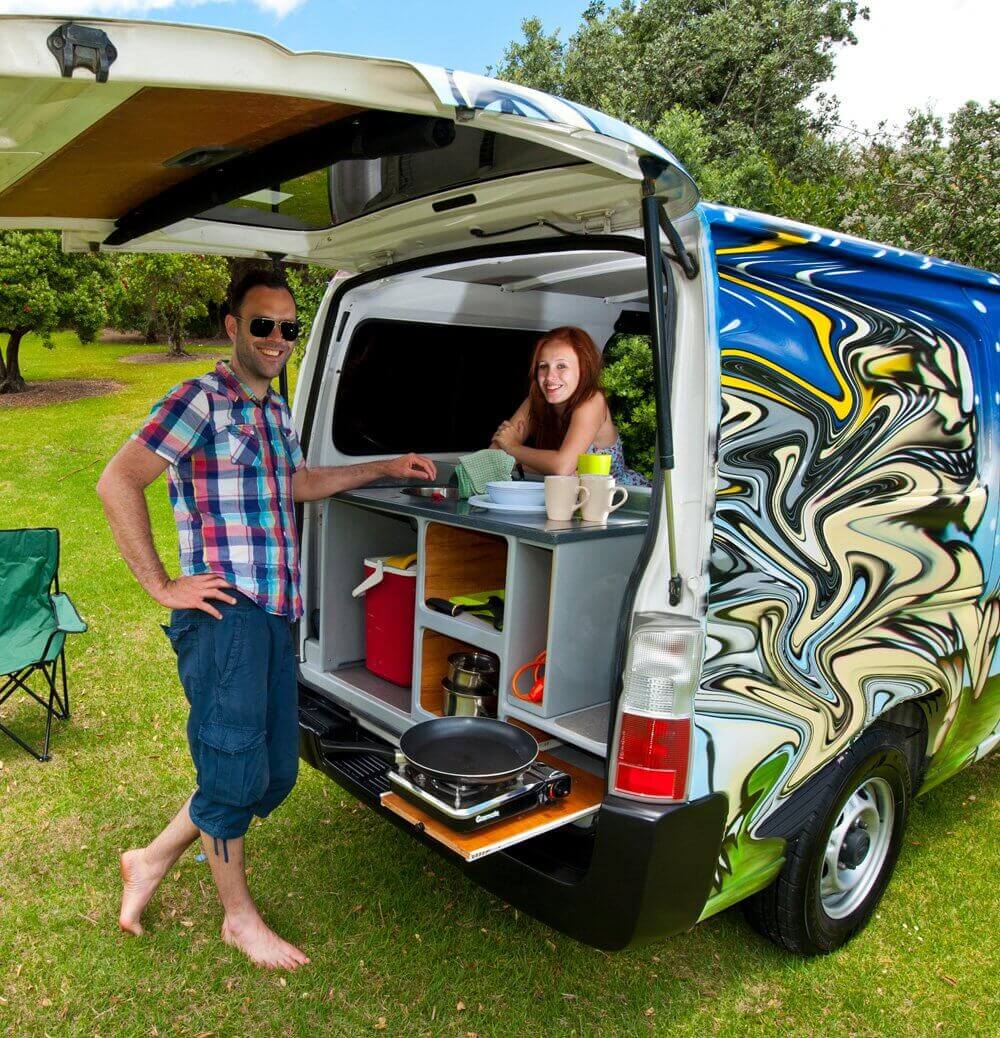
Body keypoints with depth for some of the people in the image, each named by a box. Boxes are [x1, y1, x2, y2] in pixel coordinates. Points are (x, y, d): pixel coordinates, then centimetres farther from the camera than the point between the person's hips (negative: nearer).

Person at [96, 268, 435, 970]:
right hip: (224, 614, -8)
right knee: (234, 774, 3)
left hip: (275, 616, 9)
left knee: (275, 774, 14)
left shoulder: (275, 410, 18)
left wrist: (386, 468, 33)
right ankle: (240, 917, 27)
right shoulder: (201, 400, -8)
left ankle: (151, 862, 33)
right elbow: (118, 482, -15)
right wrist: (162, 586, -13)